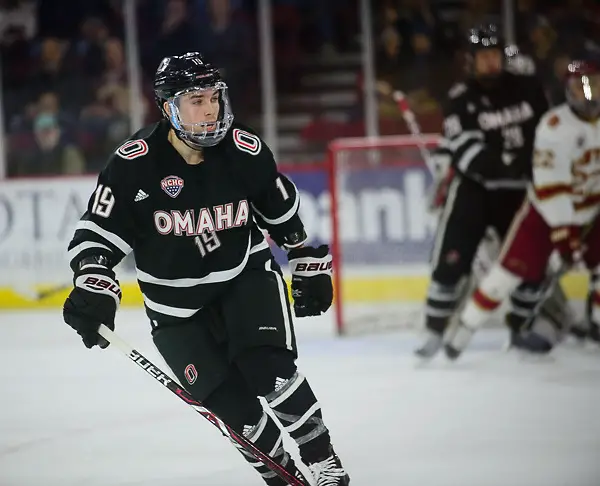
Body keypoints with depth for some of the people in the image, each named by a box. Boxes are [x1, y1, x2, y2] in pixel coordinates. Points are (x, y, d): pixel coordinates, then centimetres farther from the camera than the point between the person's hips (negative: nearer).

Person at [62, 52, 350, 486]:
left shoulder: (245, 151, -11)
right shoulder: (134, 165, -19)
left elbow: (285, 213, 6)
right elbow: (97, 233, -13)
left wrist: (310, 267, 13)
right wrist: (93, 288, -29)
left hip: (248, 276, 0)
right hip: (177, 303, 0)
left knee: (269, 369, -22)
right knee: (233, 406, -4)